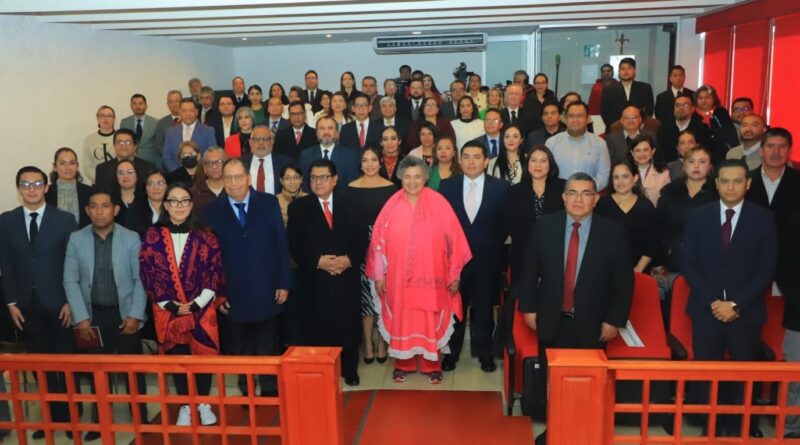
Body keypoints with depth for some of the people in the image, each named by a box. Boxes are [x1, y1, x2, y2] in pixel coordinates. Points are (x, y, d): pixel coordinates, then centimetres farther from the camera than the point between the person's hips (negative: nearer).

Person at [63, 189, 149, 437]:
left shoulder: (131, 238, -3)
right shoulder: (76, 239, 1)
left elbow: (140, 279, -4)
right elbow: (70, 281, -1)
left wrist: (135, 315, -10)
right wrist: (81, 318, -7)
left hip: (125, 314, -1)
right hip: (93, 315, 1)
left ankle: (141, 420, 20)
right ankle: (99, 422, 24)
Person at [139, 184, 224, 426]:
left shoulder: (204, 235, -1)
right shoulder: (152, 236, 0)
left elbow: (215, 270, -4)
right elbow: (147, 273, -2)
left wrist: (198, 304, -11)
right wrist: (169, 305, -9)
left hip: (202, 309, 0)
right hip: (168, 311, 1)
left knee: (203, 355, 5)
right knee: (177, 358, 8)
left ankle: (203, 404, 23)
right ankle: (185, 406, 23)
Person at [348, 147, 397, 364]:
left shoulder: (390, 187, 2)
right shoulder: (351, 189, 2)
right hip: (360, 248, 0)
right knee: (365, 294, 4)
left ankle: (381, 342, 17)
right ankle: (368, 343, 16)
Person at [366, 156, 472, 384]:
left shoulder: (439, 203, -5)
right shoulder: (392, 205, -2)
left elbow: (454, 240, -3)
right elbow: (379, 241, 0)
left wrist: (455, 275, -3)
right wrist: (379, 275, -1)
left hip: (431, 278, -1)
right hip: (399, 278, 1)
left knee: (432, 322, 8)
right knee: (401, 321, 10)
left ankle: (432, 364, 23)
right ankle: (403, 364, 26)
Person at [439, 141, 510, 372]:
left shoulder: (501, 187, -3)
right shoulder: (447, 186, 0)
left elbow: (506, 223, 1)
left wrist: (493, 247, -3)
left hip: (487, 260, 0)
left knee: (484, 308, 12)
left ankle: (484, 352, 29)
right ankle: (452, 351, 28)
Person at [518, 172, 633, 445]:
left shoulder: (613, 234, -6)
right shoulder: (545, 227, -1)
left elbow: (623, 282, -4)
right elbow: (530, 271, 4)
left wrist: (614, 320, -6)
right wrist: (528, 307, 1)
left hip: (592, 325, -1)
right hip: (552, 321, 2)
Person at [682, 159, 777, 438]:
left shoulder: (763, 219, 1)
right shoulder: (698, 217, 4)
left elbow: (766, 270, -3)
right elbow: (689, 266, 1)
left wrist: (736, 304, -11)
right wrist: (712, 302, -9)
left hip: (746, 311, 0)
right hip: (707, 309, 1)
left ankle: (740, 427, 20)